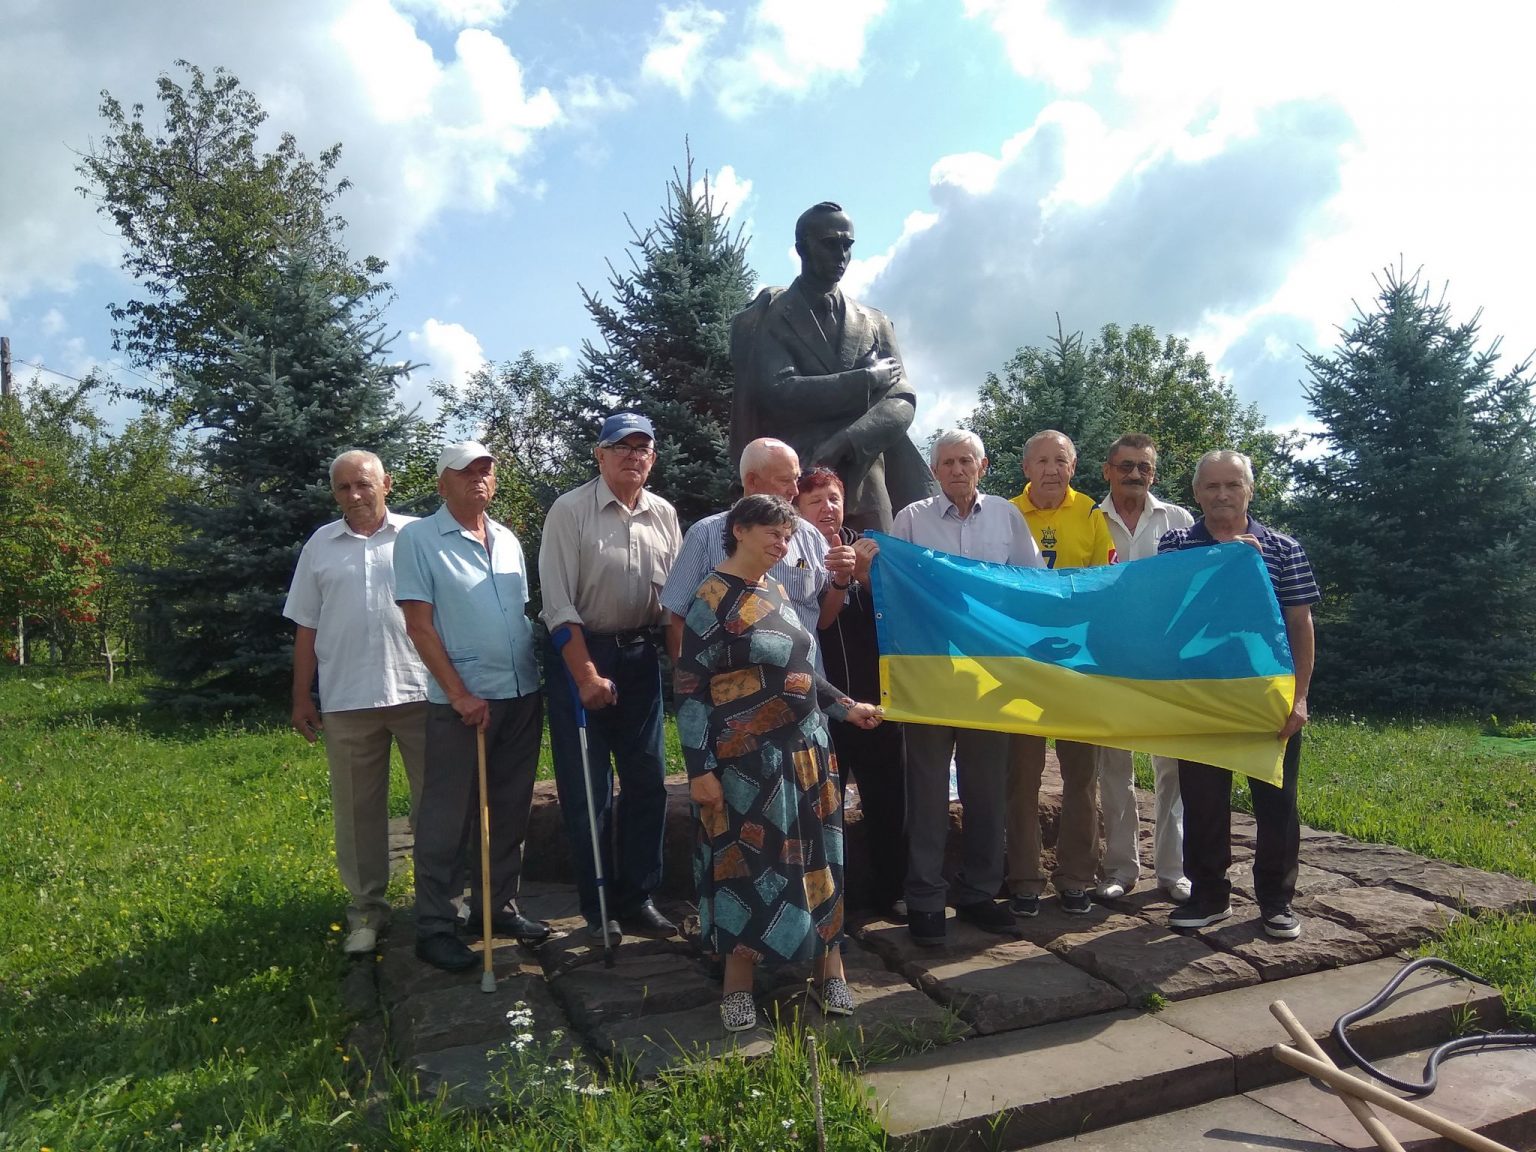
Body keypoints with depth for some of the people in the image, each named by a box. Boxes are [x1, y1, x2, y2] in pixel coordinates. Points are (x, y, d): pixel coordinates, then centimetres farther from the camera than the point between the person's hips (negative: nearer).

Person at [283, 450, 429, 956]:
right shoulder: (320, 545, 11)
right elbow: (306, 627, 12)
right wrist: (301, 698, 8)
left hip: (419, 691, -2)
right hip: (346, 700, 2)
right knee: (358, 808, 10)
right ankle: (366, 907, 23)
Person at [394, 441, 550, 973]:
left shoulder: (508, 541, 13)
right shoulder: (419, 539, -4)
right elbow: (419, 626, -9)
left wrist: (538, 677, 10)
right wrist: (460, 694, -14)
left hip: (523, 695, 6)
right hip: (462, 701, -6)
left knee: (509, 810, 14)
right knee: (448, 818, 2)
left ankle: (499, 905, 28)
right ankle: (434, 926, 13)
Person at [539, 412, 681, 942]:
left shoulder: (664, 515, 6)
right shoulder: (570, 511, -8)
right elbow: (558, 603, -12)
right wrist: (587, 676, -16)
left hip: (640, 654, 5)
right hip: (578, 653, -4)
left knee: (648, 779, 8)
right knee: (586, 788, 1)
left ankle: (637, 897, 23)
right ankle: (598, 908, 16)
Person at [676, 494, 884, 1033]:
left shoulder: (775, 589, 10)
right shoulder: (713, 600, -11)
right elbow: (689, 689, -13)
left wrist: (845, 707, 17)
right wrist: (700, 769, -15)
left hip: (804, 750, 7)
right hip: (747, 761, -6)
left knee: (812, 860, 11)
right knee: (746, 865, 4)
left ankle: (828, 967, 24)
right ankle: (738, 983, 20)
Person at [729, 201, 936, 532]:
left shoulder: (876, 324, 18)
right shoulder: (766, 317, 7)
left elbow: (902, 402, 7)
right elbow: (778, 393, -8)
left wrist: (843, 444, -12)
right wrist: (867, 379, -5)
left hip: (865, 486, 4)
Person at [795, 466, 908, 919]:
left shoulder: (865, 546, 7)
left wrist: (867, 574, -16)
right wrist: (848, 572, -22)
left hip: (874, 695, 3)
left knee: (888, 797, 10)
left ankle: (889, 890, 27)